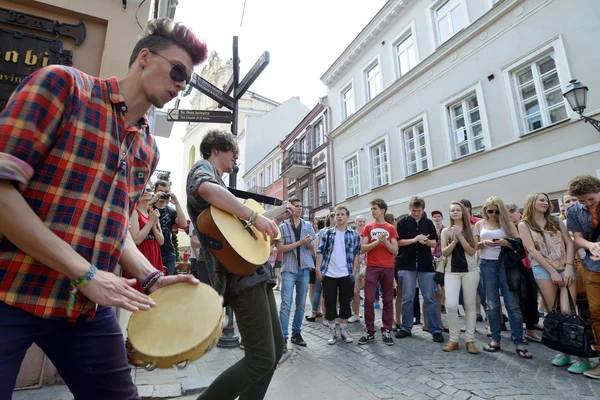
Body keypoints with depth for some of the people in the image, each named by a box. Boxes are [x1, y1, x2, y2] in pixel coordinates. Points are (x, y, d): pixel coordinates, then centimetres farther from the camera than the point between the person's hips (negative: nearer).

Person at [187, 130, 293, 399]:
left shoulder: (220, 181, 28)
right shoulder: (203, 167, 1)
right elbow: (206, 188, -27)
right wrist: (254, 217, -26)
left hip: (253, 268, 10)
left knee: (275, 347, 14)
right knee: (262, 358, -10)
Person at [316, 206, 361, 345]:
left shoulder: (354, 235, 3)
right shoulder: (327, 233, 3)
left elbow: (357, 254, 3)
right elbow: (320, 251, 1)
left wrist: (353, 273, -3)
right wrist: (318, 270, -6)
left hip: (346, 275, 0)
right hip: (329, 274, 0)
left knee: (345, 302, 10)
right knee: (330, 303, 7)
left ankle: (344, 329, 24)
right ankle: (332, 330, 21)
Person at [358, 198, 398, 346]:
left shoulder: (391, 228, 6)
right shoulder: (368, 227, 5)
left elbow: (395, 251, 2)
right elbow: (362, 249, -3)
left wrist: (385, 241, -14)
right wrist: (377, 241, -15)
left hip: (388, 268, 1)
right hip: (372, 268, 0)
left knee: (388, 300, 7)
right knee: (369, 299, -2)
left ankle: (386, 331, 18)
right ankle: (369, 331, 10)